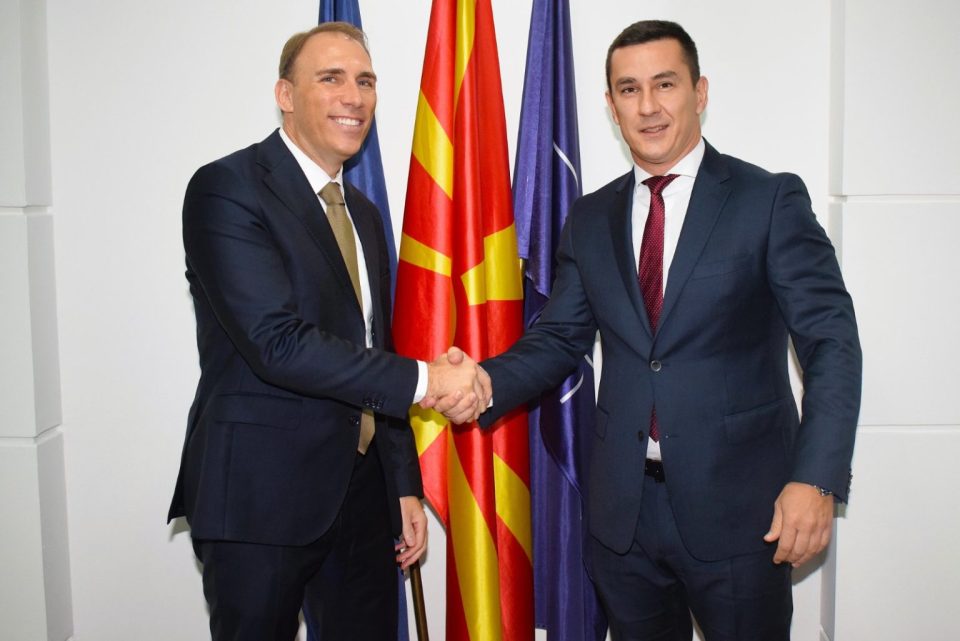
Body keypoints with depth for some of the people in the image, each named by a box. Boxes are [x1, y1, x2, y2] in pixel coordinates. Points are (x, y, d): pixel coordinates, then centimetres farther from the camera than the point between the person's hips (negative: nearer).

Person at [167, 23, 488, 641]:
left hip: (361, 494, 7)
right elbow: (277, 344, -23)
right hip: (261, 499, -7)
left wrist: (405, 488, 15)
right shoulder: (227, 189, -11)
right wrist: (424, 379, -18)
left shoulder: (363, 213, 14)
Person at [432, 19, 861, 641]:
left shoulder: (771, 200, -5)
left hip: (738, 504, -3)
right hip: (624, 508, 4)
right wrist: (486, 381, -10)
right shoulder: (591, 219, 8)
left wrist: (817, 477, -20)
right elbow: (560, 336, 10)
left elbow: (831, 339, -9)